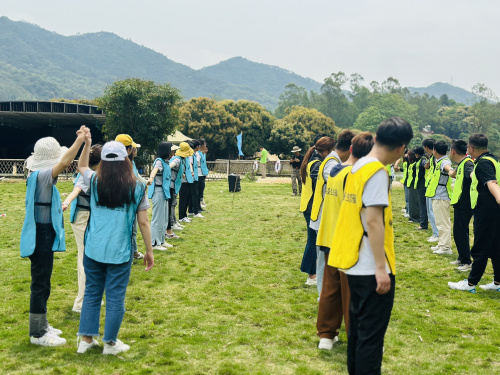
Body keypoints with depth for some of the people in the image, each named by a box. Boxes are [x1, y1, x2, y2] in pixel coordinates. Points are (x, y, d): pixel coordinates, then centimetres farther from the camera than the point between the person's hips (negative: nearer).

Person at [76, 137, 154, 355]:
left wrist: (86, 144, 28)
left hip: (93, 249, 3)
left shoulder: (94, 181, 1)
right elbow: (143, 222, -3)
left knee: (92, 292, 16)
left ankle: (86, 339, 22)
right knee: (115, 297, 8)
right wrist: (149, 251, 5)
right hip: (120, 251, -3)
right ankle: (110, 343, 19)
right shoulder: (137, 187, -5)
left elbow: (81, 166, 26)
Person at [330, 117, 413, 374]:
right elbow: (374, 221, -21)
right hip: (372, 268, -9)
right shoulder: (377, 172, -16)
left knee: (358, 324, 19)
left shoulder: (358, 167, 10)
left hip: (354, 264, 9)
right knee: (372, 332, 0)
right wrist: (381, 268, -19)